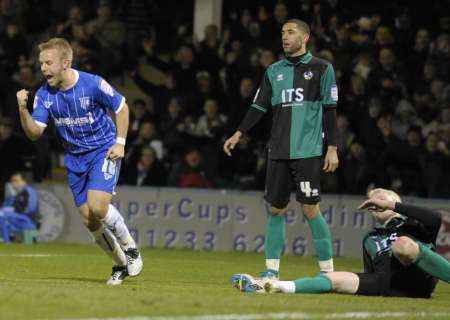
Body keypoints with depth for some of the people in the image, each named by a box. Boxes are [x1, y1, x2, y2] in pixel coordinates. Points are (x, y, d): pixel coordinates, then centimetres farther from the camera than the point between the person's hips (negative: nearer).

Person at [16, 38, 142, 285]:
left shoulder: (93, 84, -18)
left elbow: (121, 107, -4)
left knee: (97, 206, -25)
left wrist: (120, 142, -10)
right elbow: (34, 133, -11)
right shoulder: (44, 95, -7)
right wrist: (23, 110, -28)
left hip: (104, 150, -5)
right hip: (75, 158, 5)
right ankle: (121, 264, 22)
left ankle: (130, 248, -1)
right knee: (89, 221, 2)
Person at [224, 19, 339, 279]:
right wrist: (238, 135, 4)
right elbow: (259, 107, 14)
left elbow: (329, 111, -1)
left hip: (308, 151, -5)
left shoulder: (321, 69, 1)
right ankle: (272, 269, 11)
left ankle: (327, 270, -1)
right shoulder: (274, 71, 13)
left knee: (310, 209, -9)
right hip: (279, 151, 5)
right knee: (276, 209, 5)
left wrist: (332, 149, -6)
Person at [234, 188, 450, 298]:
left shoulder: (410, 225, 21)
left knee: (402, 244, -36)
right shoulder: (370, 239, 36)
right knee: (335, 279, -17)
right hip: (385, 284, 4)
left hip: (417, 278, -4)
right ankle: (276, 287, -27)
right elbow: (370, 276, 30)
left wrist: (393, 205, -2)